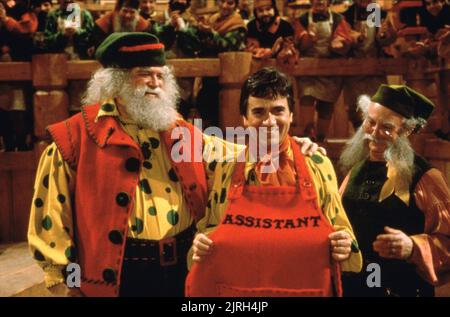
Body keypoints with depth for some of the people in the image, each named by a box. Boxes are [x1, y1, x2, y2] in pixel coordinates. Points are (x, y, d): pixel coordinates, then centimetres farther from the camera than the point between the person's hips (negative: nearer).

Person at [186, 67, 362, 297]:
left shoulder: (318, 165, -4)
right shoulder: (225, 169, -3)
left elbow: (338, 228, 5)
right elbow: (209, 228, 8)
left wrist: (344, 246, -14)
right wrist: (200, 246, -11)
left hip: (307, 289, 0)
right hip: (236, 288, 0)